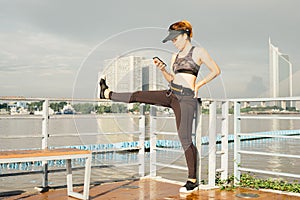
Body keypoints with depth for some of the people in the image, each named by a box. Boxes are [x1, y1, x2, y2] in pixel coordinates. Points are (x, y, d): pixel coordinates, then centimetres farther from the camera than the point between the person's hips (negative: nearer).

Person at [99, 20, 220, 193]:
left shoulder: (198, 52, -1)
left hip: (186, 98, -6)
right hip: (171, 94, 6)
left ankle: (193, 181, 2)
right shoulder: (175, 56, 18)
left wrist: (199, 85, -3)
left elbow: (216, 70, 0)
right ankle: (108, 94, 30)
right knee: (138, 96, 6)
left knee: (185, 138, -7)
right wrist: (162, 68, 3)